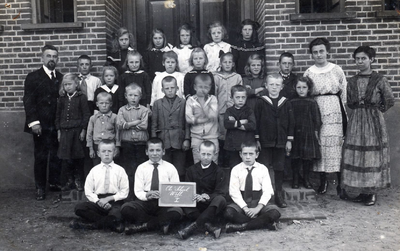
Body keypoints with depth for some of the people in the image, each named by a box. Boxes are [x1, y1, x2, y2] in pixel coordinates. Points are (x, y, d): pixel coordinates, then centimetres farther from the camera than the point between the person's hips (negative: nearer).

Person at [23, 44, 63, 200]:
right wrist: (33, 122, -14)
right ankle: (40, 187, 14)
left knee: (56, 155, 5)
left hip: (57, 125, 3)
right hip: (41, 125, -3)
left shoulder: (61, 78, 11)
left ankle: (54, 182, 20)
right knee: (40, 157, 3)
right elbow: (28, 101, -4)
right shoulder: (33, 77, 2)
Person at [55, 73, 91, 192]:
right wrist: (58, 130, 8)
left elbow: (86, 115, -5)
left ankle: (79, 180, 18)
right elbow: (58, 115, 12)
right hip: (65, 131, 3)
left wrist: (83, 130, -8)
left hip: (77, 131, -3)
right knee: (66, 158, 3)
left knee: (78, 157, 5)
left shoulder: (81, 98, -4)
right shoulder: (62, 99, 8)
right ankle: (68, 181, 16)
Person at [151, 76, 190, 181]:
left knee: (180, 172, 3)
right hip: (163, 142, 1)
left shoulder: (183, 102, 7)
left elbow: (187, 122, 5)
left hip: (179, 142, -1)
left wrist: (187, 139, -3)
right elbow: (154, 124, 9)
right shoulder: (157, 103, 11)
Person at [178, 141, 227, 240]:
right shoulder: (191, 170, 9)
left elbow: (220, 193, -6)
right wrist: (196, 197, -22)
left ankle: (193, 226, -37)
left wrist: (207, 197, -27)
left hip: (212, 206, -1)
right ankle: (209, 226, -35)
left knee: (221, 200, -34)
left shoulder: (218, 171, 3)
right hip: (196, 206, 1)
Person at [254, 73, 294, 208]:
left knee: (279, 168, 9)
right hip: (265, 141, -2)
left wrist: (289, 140, 2)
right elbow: (256, 121, -2)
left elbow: (291, 123, 6)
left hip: (281, 142, 2)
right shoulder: (261, 102, -2)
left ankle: (279, 195, 19)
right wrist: (257, 139, -5)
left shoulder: (286, 103, 4)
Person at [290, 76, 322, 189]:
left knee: (308, 158, 3)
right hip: (295, 134, 1)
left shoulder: (312, 102, 0)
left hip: (308, 134, -1)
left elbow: (317, 119, 2)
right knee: (295, 158, 4)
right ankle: (295, 179, 16)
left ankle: (306, 179, 17)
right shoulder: (292, 103, 4)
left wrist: (316, 131, -2)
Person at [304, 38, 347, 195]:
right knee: (320, 145, 0)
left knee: (336, 144, -3)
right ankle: (323, 180, 13)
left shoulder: (336, 70, 5)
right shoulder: (308, 73, 6)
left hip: (334, 111, 0)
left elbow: (345, 93, 8)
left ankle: (340, 181, 6)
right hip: (316, 111, 1)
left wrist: (345, 111, 2)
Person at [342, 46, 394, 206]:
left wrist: (376, 110, 3)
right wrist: (360, 110, 7)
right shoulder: (352, 81, 7)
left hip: (374, 122, -4)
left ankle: (372, 192, 11)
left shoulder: (379, 80, -4)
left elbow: (389, 101, 2)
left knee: (372, 155, -1)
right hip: (356, 122, 4)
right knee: (356, 155, 5)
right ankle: (363, 191, 17)